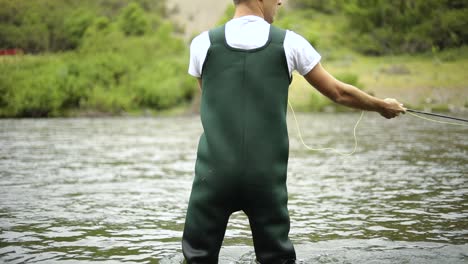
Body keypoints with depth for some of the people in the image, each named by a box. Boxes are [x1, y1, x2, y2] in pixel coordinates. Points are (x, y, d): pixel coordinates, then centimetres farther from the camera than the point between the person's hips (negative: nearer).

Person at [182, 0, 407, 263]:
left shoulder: (203, 43, 2)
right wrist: (384, 106, 27)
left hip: (214, 173, 0)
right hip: (267, 176, 0)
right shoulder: (289, 43, 0)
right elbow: (339, 92, 9)